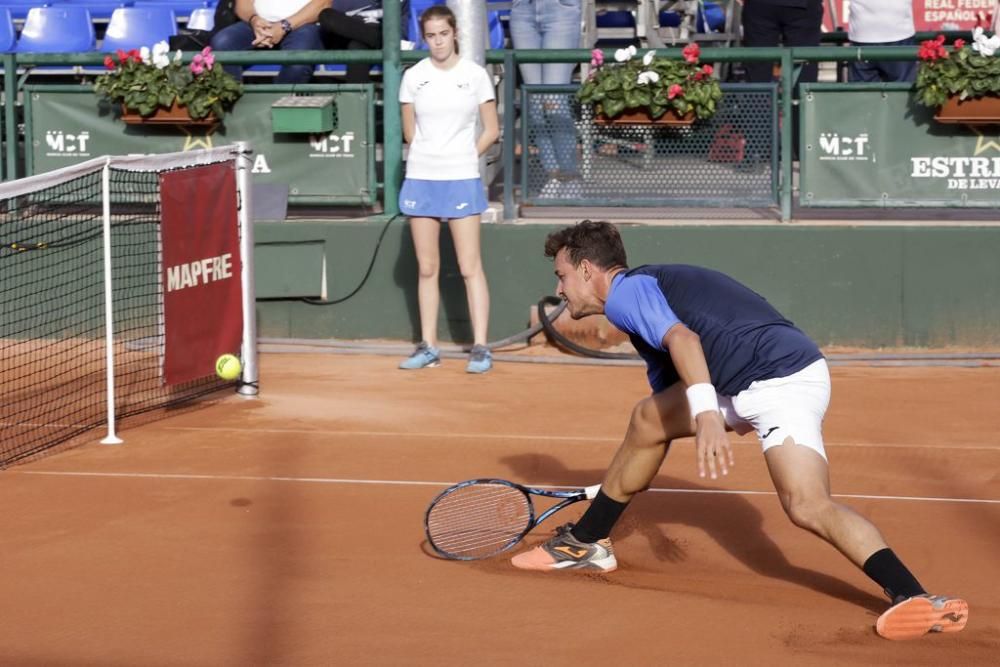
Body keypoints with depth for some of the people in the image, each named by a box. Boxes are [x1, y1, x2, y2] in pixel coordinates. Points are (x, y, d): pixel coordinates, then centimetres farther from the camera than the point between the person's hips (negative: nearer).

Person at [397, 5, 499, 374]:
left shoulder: (475, 75, -1)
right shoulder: (413, 77, 4)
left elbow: (491, 130, 5)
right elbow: (410, 133, 13)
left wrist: (461, 160, 5)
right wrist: (432, 160, 9)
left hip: (462, 180, -2)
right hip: (420, 179, 2)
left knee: (470, 267, -5)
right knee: (427, 268, 7)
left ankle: (480, 347, -3)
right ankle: (428, 346, 12)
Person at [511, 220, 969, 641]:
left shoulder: (625, 291, -5)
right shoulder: (649, 288, 26)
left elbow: (683, 339, -25)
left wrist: (706, 416, -37)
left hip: (784, 377, -10)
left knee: (806, 506, -25)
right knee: (649, 418, 21)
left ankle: (913, 597, -33)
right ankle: (587, 542, 31)